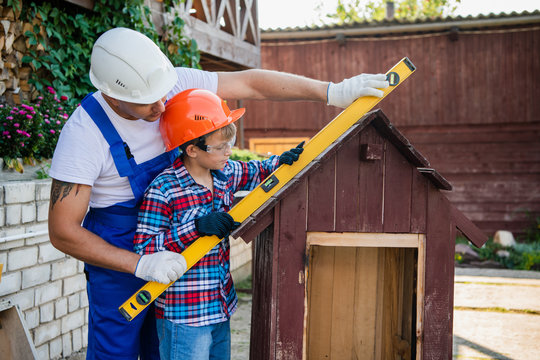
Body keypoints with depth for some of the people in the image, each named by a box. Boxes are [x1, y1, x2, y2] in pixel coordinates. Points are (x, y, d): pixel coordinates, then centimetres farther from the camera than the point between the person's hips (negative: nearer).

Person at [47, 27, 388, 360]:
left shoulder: (173, 84, -14)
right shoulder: (83, 133, -25)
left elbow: (249, 83, -7)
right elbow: (63, 232, -22)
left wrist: (333, 91, -10)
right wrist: (140, 264, -28)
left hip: (170, 248, 5)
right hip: (118, 259, -4)